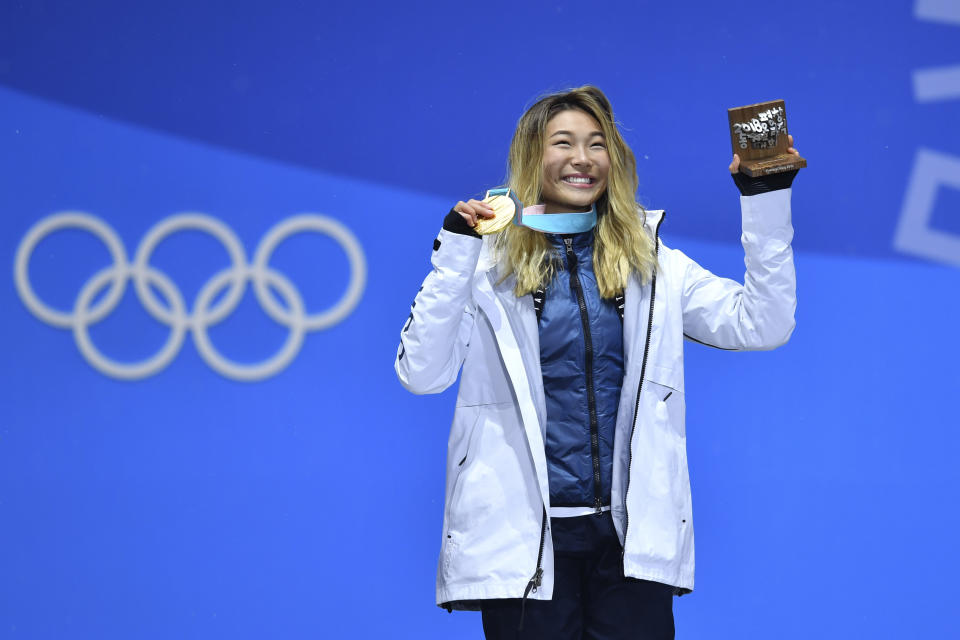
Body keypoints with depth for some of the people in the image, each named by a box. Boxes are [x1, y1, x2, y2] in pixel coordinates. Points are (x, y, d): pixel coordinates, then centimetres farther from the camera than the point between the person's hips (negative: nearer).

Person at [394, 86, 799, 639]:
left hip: (632, 537, 2)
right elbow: (422, 374, -8)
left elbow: (761, 325, 2)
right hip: (524, 540, -2)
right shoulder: (487, 262, 1)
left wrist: (767, 201, -4)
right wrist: (454, 256, -16)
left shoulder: (653, 263, 10)